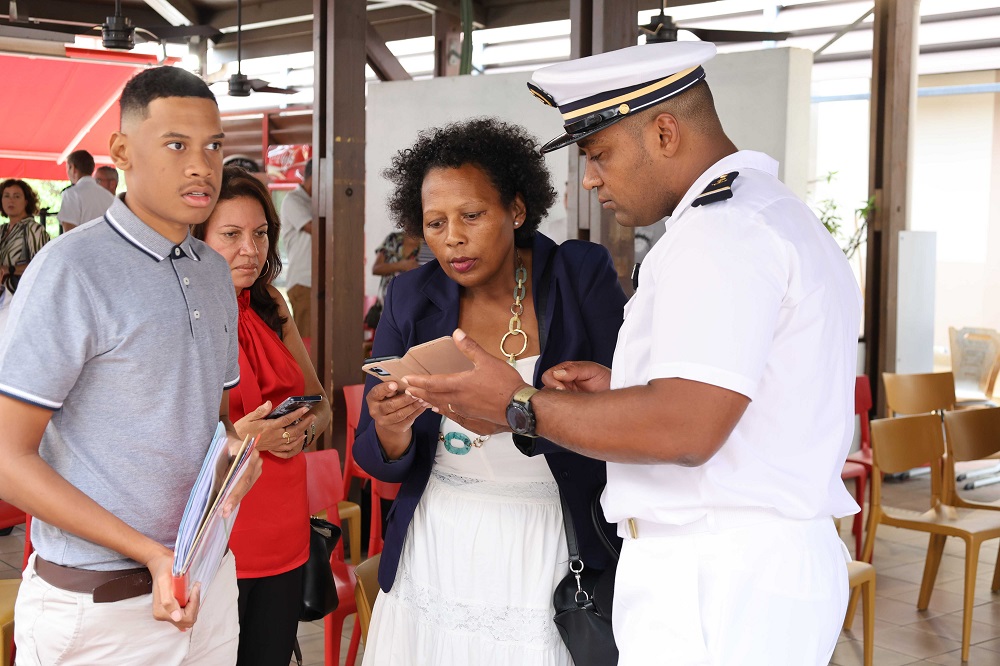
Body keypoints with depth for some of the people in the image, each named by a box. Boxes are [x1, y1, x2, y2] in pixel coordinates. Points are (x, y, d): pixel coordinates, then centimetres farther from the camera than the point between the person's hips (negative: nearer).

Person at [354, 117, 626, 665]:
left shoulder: (582, 276, -7)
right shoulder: (410, 299, 0)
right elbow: (377, 460, 3)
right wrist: (392, 429, -21)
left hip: (550, 557, -2)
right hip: (436, 553, 3)